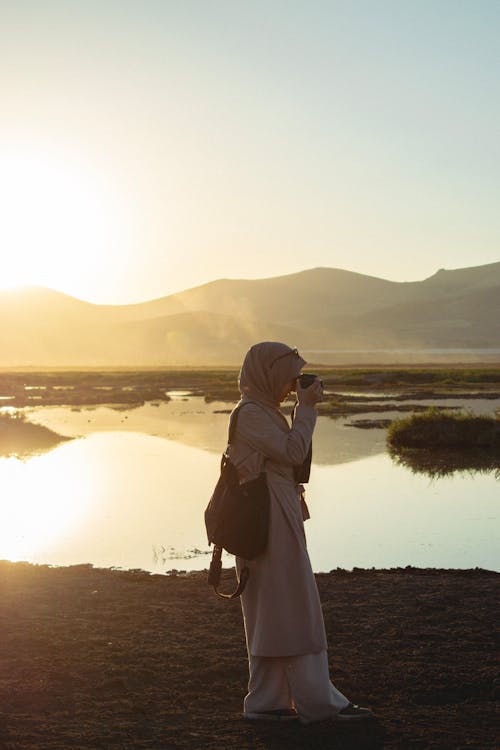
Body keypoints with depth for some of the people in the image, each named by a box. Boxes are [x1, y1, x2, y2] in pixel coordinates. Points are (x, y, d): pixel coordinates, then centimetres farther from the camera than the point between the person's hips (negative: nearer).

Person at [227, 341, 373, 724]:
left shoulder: (263, 411, 19)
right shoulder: (250, 413, -13)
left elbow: (290, 453, 18)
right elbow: (293, 452, -16)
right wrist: (306, 408, -9)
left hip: (277, 517, 11)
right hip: (271, 520, -11)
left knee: (274, 613, 11)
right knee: (293, 610, -5)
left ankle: (267, 701, 16)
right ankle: (319, 701, 1)